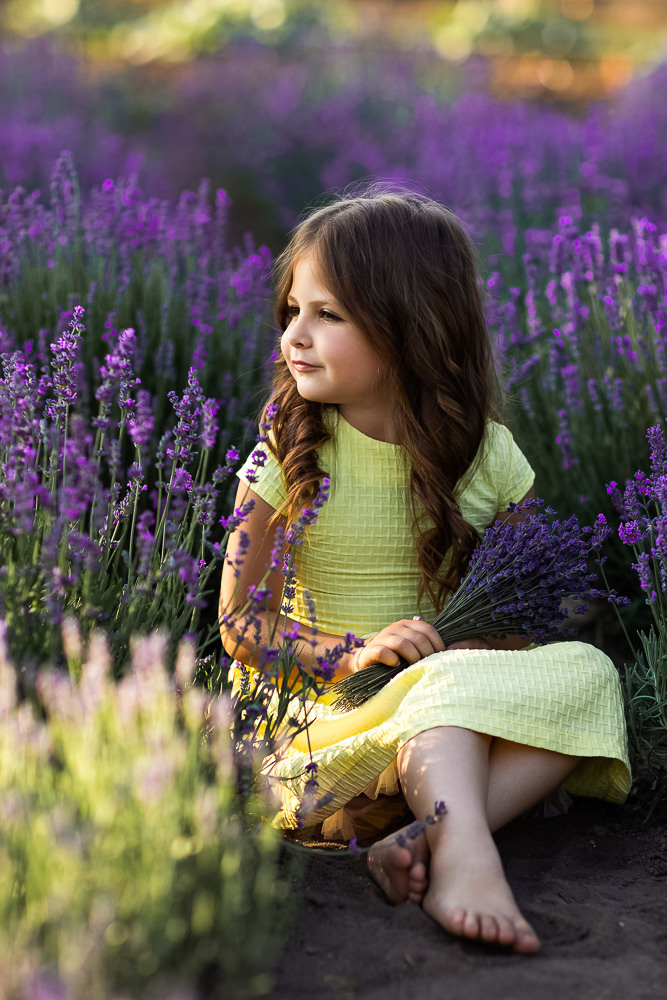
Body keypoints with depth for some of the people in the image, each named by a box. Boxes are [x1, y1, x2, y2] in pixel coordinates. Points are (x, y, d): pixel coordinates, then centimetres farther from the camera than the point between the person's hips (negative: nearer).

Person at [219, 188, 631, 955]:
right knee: (450, 682, -32)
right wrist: (353, 654, -21)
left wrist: (503, 635, -15)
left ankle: (429, 841, -38)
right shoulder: (287, 457, -4)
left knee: (586, 670, -24)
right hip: (327, 703, -3)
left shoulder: (484, 452, 2)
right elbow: (238, 625, -4)